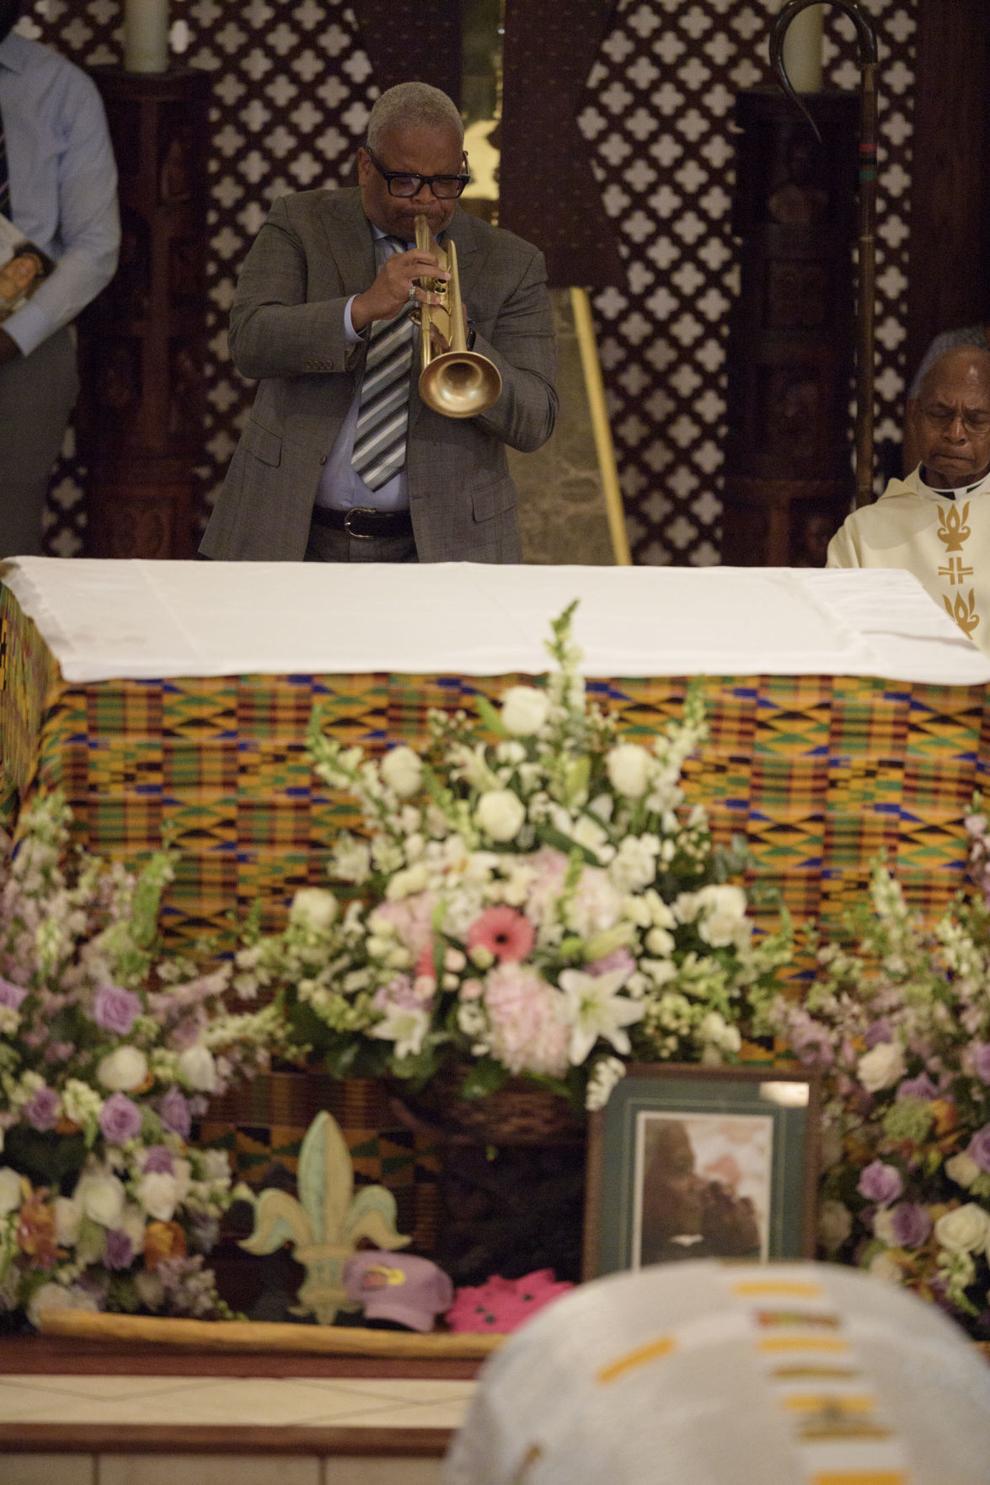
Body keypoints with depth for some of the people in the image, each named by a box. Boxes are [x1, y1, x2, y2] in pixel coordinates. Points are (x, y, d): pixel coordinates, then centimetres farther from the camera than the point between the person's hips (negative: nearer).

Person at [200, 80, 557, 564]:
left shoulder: (511, 265, 5)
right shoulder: (301, 225, 5)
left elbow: (533, 421, -3)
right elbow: (250, 339, -12)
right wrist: (361, 309, -28)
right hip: (297, 539, 0)